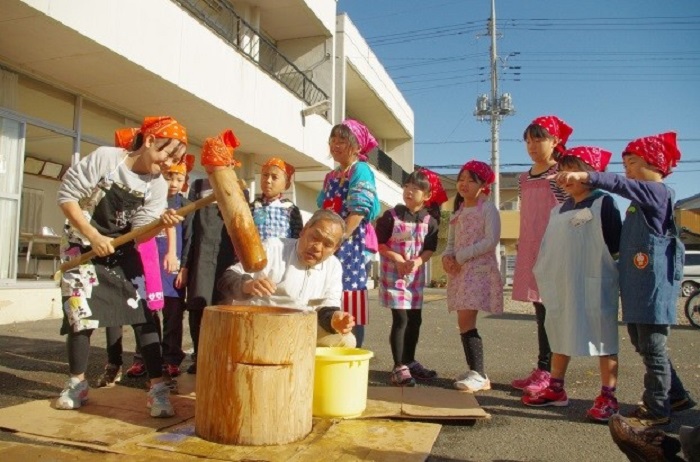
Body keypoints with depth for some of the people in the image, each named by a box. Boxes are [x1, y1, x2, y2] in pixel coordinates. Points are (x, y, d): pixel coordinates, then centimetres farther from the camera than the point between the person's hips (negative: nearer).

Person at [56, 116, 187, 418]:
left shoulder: (158, 186, -8)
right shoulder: (105, 158, -18)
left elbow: (138, 234, -14)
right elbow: (67, 194, -13)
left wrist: (161, 224, -36)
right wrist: (93, 236, -20)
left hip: (122, 252, 3)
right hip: (83, 248, -2)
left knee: (144, 314, -8)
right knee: (82, 315, -3)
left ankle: (157, 387, -3)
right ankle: (77, 383, 20)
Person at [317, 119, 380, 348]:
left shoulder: (361, 171, -5)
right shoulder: (330, 177, 18)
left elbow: (358, 210, -15)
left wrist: (341, 237, -20)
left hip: (351, 243, -7)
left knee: (350, 293, -6)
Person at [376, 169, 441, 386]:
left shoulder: (430, 221, 0)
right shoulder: (391, 216, -9)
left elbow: (430, 249, -1)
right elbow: (379, 243, -5)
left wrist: (417, 262, -19)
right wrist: (397, 259, -17)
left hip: (417, 275, 5)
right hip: (393, 273, -4)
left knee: (415, 319, 12)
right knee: (400, 319, -8)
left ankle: (410, 361, 28)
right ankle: (399, 367, 0)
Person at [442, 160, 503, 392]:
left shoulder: (488, 208, -3)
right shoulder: (458, 212, 19)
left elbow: (491, 241, -14)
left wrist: (460, 256, -15)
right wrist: (447, 257, -6)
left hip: (480, 270, -7)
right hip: (460, 272, 7)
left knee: (466, 321, -14)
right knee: (464, 322, 6)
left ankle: (479, 375, -8)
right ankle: (474, 371, 16)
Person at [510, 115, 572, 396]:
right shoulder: (524, 178, 16)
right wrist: (521, 244, 14)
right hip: (530, 250, 6)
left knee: (550, 310, -5)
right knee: (540, 311, 10)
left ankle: (549, 373, 1)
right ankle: (542, 370, 16)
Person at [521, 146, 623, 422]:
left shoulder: (604, 203, -6)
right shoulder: (559, 210, 13)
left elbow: (615, 244, -11)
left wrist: (593, 259, -11)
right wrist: (543, 274, 11)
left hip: (594, 283, -7)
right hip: (562, 283, 7)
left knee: (602, 335, 1)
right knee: (560, 333, 13)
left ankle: (608, 396, 10)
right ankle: (555, 389, 25)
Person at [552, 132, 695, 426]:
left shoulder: (658, 192, -10)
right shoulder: (639, 200, 17)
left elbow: (622, 185, -30)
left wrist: (586, 177, -41)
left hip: (654, 286, -10)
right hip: (636, 286, 10)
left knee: (652, 347, -1)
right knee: (643, 345, 17)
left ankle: (657, 410, 11)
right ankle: (675, 395, 33)